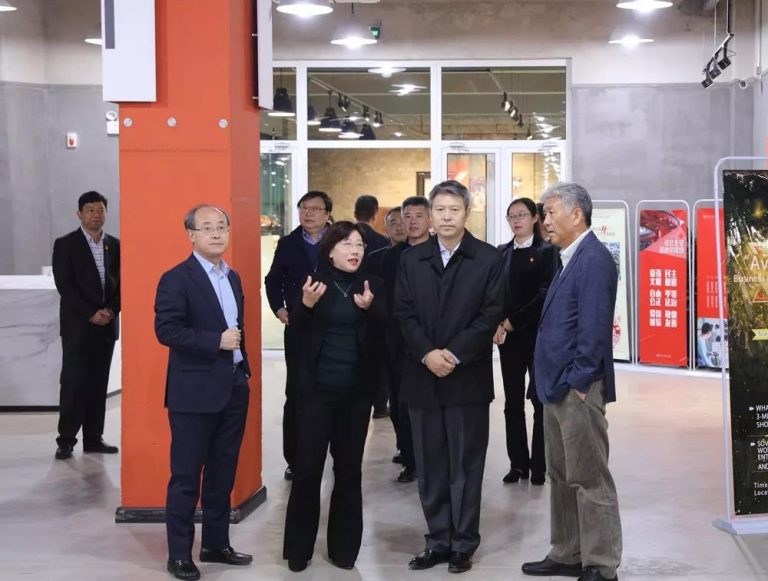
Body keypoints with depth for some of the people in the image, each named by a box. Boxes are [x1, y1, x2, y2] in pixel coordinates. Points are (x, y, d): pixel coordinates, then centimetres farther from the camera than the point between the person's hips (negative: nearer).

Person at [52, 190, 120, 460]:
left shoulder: (115, 245, 11)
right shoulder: (65, 244, -1)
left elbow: (121, 282, 9)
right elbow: (64, 284, -8)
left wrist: (111, 310, -8)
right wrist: (91, 314, -14)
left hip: (107, 324, 4)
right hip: (77, 326, -4)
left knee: (99, 384, 6)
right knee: (73, 382, -5)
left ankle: (93, 438, 11)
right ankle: (66, 440, 0)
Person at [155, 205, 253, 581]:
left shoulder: (232, 277, 14)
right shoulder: (177, 278, -10)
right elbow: (166, 330, -18)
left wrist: (244, 368, 13)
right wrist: (217, 341, -21)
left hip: (233, 388, 7)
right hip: (194, 391, -7)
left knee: (223, 474, 14)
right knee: (186, 476, 0)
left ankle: (216, 544, 25)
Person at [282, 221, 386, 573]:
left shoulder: (373, 285, 3)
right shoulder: (315, 283, -1)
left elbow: (382, 337, -4)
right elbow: (298, 331, -6)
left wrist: (370, 309, -22)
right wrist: (306, 304, -24)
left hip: (356, 391, 2)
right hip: (316, 389, -2)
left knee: (349, 469, 9)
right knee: (307, 468, 0)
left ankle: (343, 547, 19)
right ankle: (298, 549, 11)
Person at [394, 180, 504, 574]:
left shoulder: (488, 259, 0)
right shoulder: (411, 259, 9)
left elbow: (491, 316, -6)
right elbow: (404, 314, 2)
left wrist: (454, 354, -15)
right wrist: (428, 354, -13)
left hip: (468, 378, -3)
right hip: (422, 377, 3)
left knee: (466, 466, 4)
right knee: (430, 467, 8)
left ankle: (463, 544, 13)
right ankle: (438, 541, 17)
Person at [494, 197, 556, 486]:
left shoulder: (546, 251, -3)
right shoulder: (502, 253, 11)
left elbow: (545, 295, -11)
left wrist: (513, 321, -14)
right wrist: (497, 325, -9)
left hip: (537, 334, -4)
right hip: (508, 336, 4)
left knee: (540, 400, 2)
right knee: (513, 402, 7)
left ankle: (539, 465, 8)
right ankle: (518, 463, 14)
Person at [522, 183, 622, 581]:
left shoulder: (594, 259, -15)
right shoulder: (571, 258, 15)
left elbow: (594, 327, -21)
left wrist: (578, 382, -18)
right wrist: (554, 382, 15)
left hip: (578, 389, -10)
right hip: (558, 387, 10)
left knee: (590, 479, -2)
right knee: (561, 477, 16)